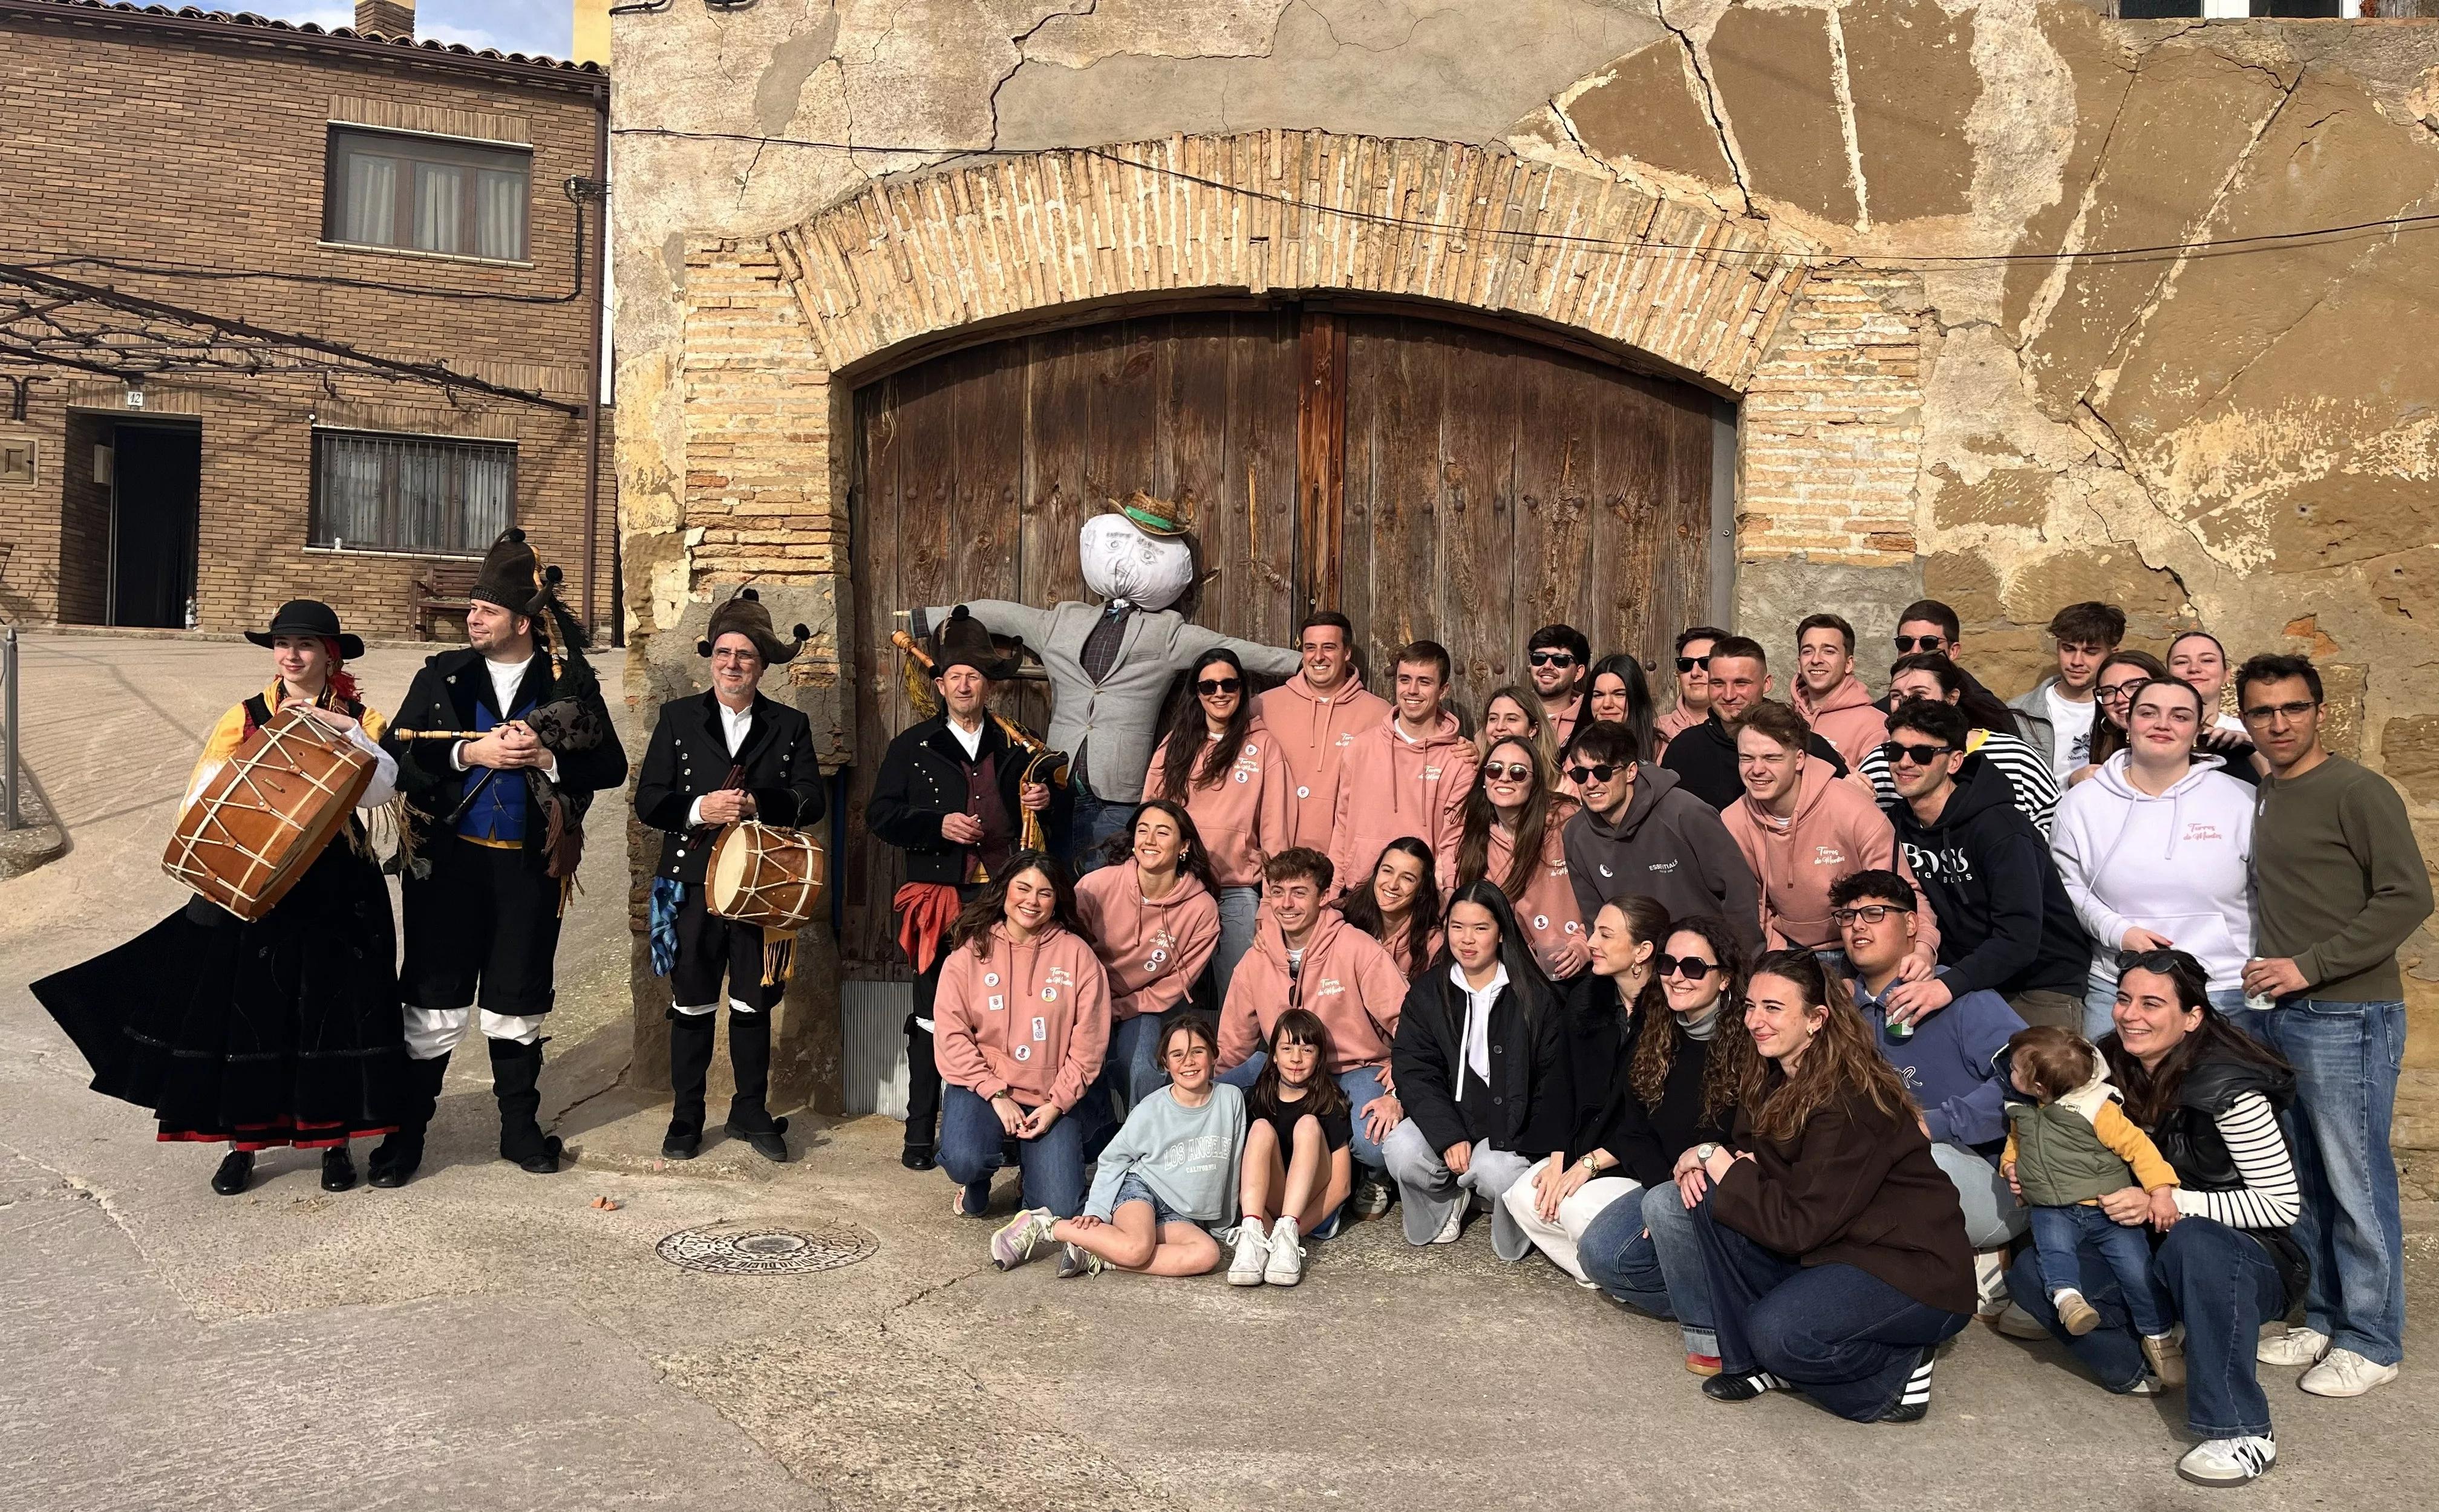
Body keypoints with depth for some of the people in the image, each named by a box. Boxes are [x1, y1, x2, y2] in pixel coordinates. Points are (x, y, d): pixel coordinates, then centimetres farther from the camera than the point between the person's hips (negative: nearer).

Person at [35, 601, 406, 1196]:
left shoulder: (358, 719, 3)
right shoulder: (245, 718, 5)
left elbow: (382, 788, -14)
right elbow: (202, 796, -3)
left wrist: (341, 728, -22)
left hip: (335, 894, -1)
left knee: (334, 1011, 3)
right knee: (245, 1009, 6)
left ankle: (334, 1140, 17)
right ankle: (243, 1142, 20)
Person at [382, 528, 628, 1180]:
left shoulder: (571, 682, 1)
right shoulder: (442, 676, 4)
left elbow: (611, 766, -2)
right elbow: (396, 756, -3)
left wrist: (546, 757, -17)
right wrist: (469, 753, -17)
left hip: (530, 867, 0)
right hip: (448, 862, 0)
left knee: (518, 1002, 12)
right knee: (434, 1002, 4)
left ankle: (520, 1126, 26)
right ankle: (405, 1132, 16)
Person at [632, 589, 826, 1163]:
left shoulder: (791, 726, 6)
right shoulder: (678, 718, 5)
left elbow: (810, 802, -3)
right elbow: (648, 801, 0)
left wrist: (758, 805, -19)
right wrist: (699, 809, -18)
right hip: (692, 884, 0)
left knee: (753, 1005, 10)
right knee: (692, 1006, 8)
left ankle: (751, 1112, 24)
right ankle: (686, 1118, 20)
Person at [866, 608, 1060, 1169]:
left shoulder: (1014, 748, 15)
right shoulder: (912, 747, 8)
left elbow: (1054, 822, 21)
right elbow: (880, 817, 2)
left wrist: (1046, 803, -4)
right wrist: (938, 825, -13)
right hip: (940, 901, -2)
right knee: (932, 1019, 2)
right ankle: (920, 1134, 11)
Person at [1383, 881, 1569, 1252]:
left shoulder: (1536, 997, -3)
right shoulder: (1427, 992, 4)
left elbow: (1552, 1083, -3)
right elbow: (1413, 1072, -5)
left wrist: (1538, 1150, -15)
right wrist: (1449, 1136, -18)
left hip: (1511, 1122, -2)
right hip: (1445, 1116, 3)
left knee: (1495, 1170, -33)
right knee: (1401, 1150, -27)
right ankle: (1448, 1197, 7)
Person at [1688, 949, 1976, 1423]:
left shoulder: (1849, 1101, -25)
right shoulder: (1773, 1081, 2)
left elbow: (1798, 1226, -25)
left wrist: (1714, 1158, -19)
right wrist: (1710, 1163, -15)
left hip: (1919, 1275, -9)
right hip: (1839, 1251, 9)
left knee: (1778, 1333, -31)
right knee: (1713, 1201, -8)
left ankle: (1900, 1369, -3)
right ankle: (1755, 1363, 0)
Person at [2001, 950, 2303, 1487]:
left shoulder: (2227, 1089, -21)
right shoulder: (2113, 1071, -3)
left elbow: (2281, 1203, -19)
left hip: (2246, 1260, -6)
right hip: (2155, 1254, 6)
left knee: (2193, 1241, -40)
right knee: (2031, 1272, -14)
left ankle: (2243, 1432, -29)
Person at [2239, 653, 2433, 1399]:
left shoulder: (2358, 792, -8)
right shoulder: (2261, 795, 12)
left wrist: (2309, 967, -17)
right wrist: (2264, 968, 7)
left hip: (2346, 1016, -7)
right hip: (2277, 1014, 7)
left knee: (2355, 1182, -1)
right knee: (2304, 1178, 13)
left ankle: (2370, 1340, 11)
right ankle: (2323, 1318, 25)